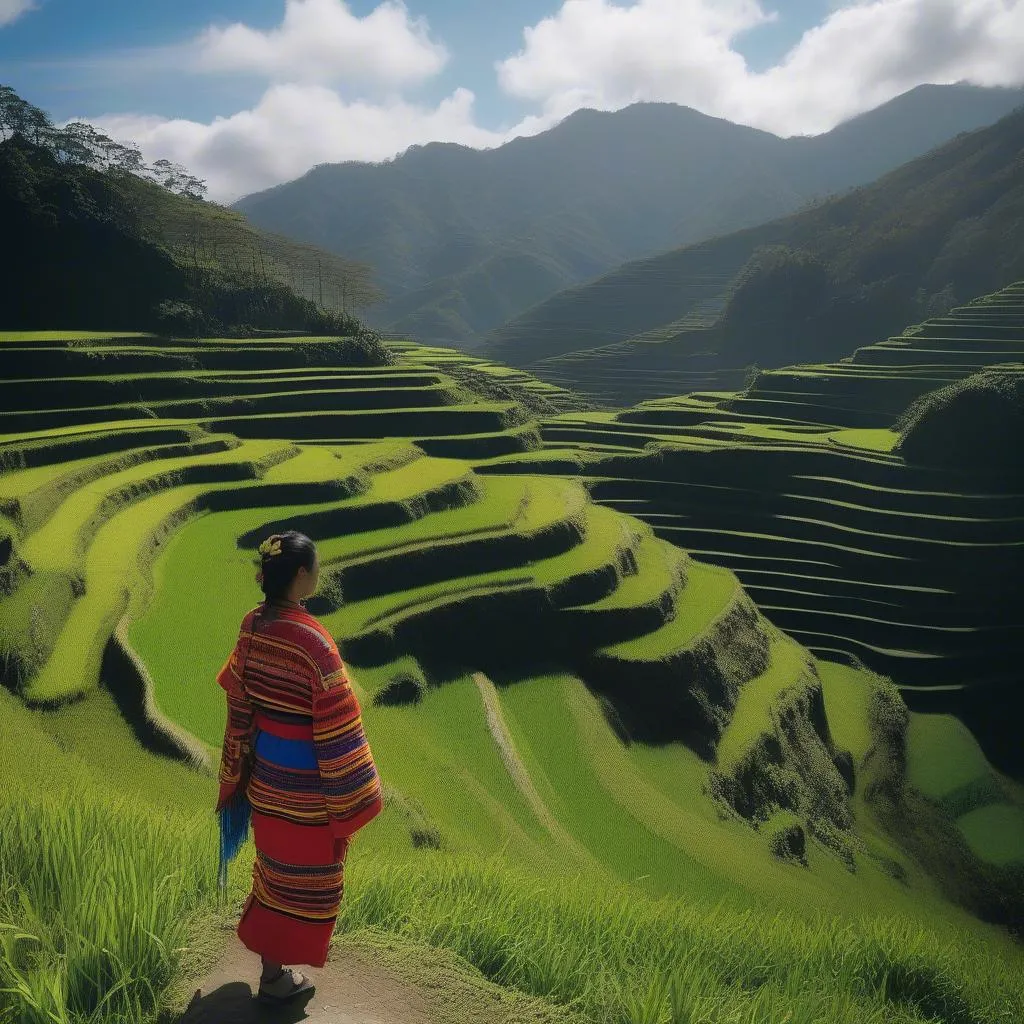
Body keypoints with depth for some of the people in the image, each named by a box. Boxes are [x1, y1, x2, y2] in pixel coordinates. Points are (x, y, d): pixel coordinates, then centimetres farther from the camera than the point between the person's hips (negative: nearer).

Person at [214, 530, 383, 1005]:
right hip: (304, 776, -7)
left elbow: (239, 702, 4)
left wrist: (239, 766, 17)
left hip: (265, 767, 7)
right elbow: (335, 725, -22)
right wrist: (348, 798, -12)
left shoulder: (252, 625, -6)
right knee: (301, 873, 14)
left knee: (275, 862, 27)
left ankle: (269, 953, 46)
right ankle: (275, 976, 29)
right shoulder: (313, 640, -28)